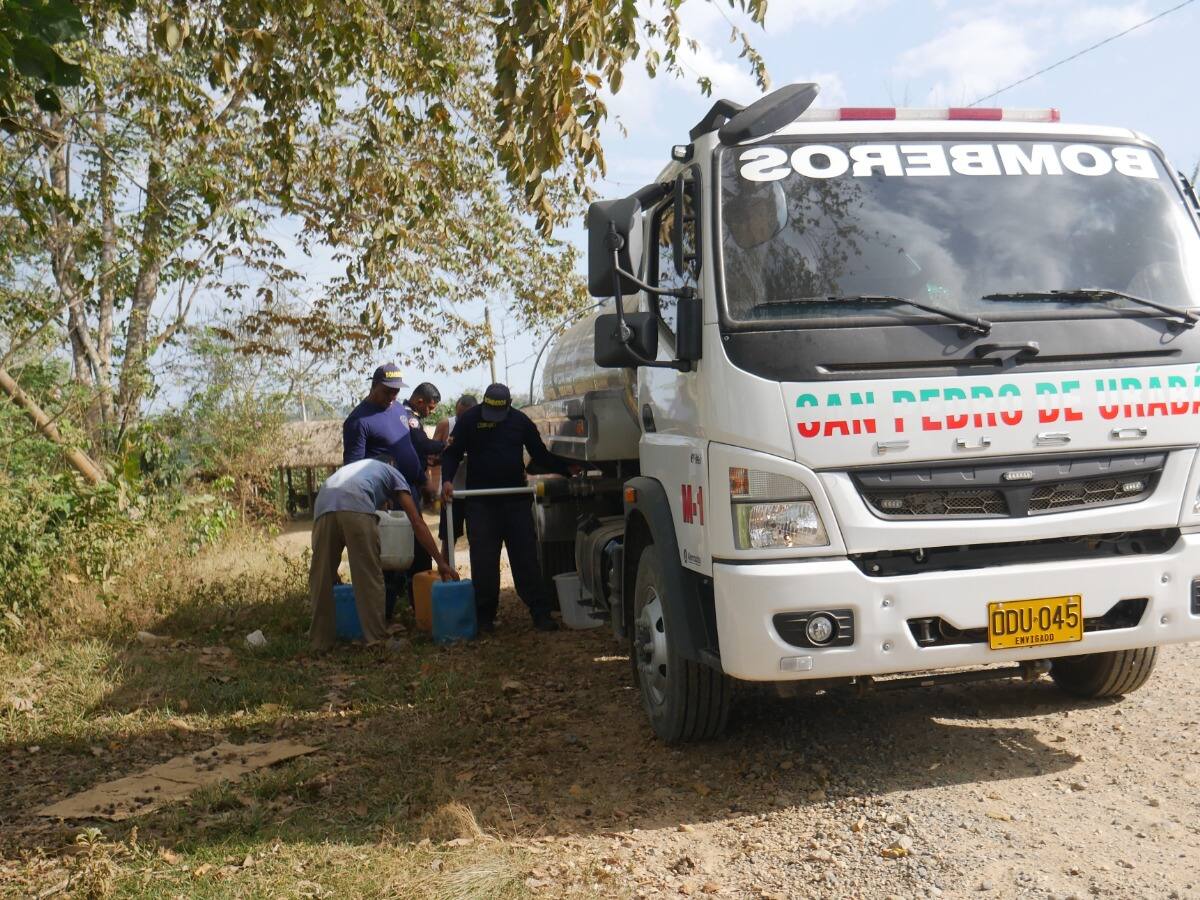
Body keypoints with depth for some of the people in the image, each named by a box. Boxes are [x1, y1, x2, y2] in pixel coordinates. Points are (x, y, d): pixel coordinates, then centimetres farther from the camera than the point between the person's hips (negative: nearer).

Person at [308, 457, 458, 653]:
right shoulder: (393, 474, 31)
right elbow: (418, 524, 21)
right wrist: (441, 563, 23)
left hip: (323, 505, 5)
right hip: (356, 507, -5)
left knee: (321, 578, 11)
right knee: (369, 577, 5)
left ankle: (320, 642, 15)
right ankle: (377, 639, 9)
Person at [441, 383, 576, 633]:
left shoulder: (520, 420, 4)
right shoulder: (469, 419, -2)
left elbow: (540, 455, 11)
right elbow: (452, 453, 3)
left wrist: (567, 468, -2)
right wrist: (447, 479, -14)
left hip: (516, 498, 1)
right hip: (481, 501, -1)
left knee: (526, 556, 0)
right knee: (483, 560, -2)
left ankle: (541, 613, 2)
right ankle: (485, 616, 8)